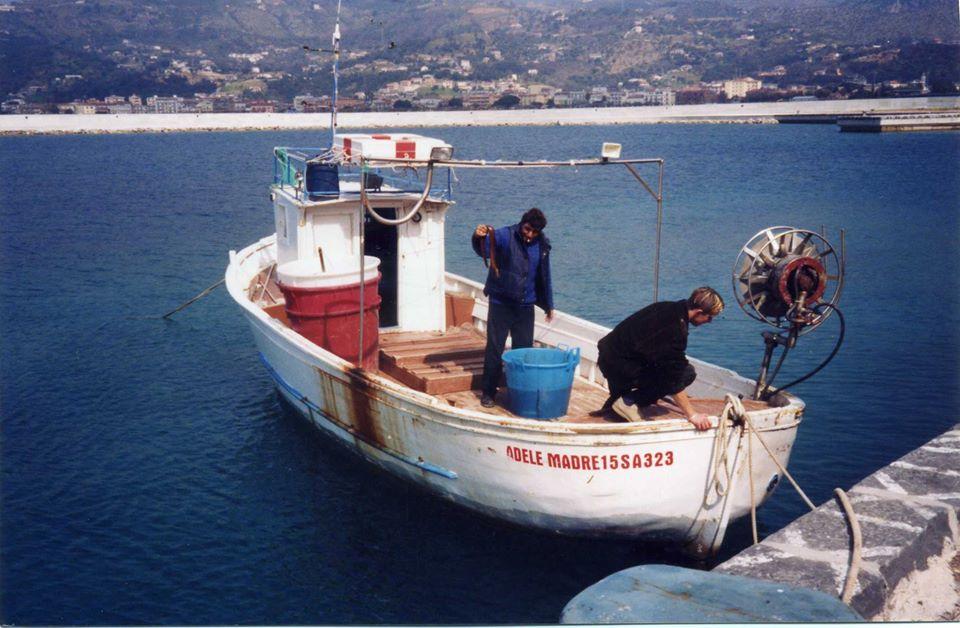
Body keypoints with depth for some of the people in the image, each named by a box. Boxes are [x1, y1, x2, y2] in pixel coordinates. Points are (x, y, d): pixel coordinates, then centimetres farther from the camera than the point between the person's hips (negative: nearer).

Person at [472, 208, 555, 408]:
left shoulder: (542, 245, 4)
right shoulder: (505, 236, -12)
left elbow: (545, 277, 15)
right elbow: (483, 249, -30)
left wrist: (549, 305, 18)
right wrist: (478, 237, -53)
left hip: (525, 305, 4)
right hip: (501, 303, -4)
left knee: (524, 349, 9)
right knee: (494, 348, 1)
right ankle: (488, 392, 10)